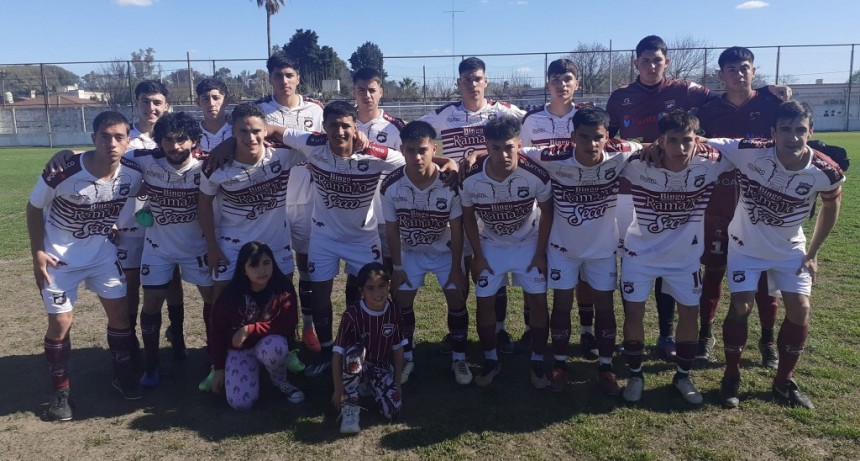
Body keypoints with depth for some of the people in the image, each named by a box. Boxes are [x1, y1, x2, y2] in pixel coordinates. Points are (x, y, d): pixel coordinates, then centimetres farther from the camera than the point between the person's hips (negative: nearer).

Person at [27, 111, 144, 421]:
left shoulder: (134, 173, -18)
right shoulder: (63, 172, -28)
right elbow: (34, 209, -10)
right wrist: (37, 253, -12)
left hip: (102, 252, 3)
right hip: (60, 255, -3)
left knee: (120, 312, 3)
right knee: (60, 323, -1)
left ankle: (122, 374, 24)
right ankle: (60, 391, 18)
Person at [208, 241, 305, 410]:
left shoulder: (283, 287, -16)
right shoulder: (231, 294, -13)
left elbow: (287, 325, -21)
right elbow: (217, 332, -3)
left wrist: (250, 330, -25)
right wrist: (219, 369, -1)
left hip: (270, 343, -1)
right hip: (240, 348, 1)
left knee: (274, 347, -39)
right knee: (240, 402, -18)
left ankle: (280, 381, -4)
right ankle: (253, 370, 15)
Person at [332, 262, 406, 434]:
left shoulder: (394, 312, -12)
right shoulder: (352, 314, -22)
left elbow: (398, 349, -1)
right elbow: (338, 353, -20)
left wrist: (397, 383, 0)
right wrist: (339, 390, -20)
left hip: (381, 367, 3)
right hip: (356, 367, -3)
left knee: (392, 409, -19)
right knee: (354, 350, -38)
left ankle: (369, 388, 14)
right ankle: (350, 406, -20)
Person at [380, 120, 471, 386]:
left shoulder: (450, 185, -27)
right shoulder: (390, 186, -24)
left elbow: (456, 230, -16)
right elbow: (392, 229, -11)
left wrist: (456, 269, -12)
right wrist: (397, 267, -6)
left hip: (445, 250, -1)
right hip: (409, 252, 1)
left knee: (456, 300, -2)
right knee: (402, 303, 2)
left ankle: (459, 358, 17)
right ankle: (406, 357, 22)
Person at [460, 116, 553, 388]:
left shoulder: (536, 175, -28)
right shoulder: (471, 179, -25)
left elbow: (546, 212, -9)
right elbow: (468, 217, -6)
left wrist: (540, 252, -8)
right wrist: (478, 256, -4)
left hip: (529, 244, -1)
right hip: (490, 246, 1)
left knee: (537, 301, -3)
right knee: (485, 302, 2)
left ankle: (537, 361, 15)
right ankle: (491, 360, 21)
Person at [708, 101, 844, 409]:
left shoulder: (826, 172, -19)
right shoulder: (750, 153, -28)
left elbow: (830, 207, 1)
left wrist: (812, 253, 4)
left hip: (790, 250, 3)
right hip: (746, 245, -2)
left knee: (800, 310, -2)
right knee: (741, 307, -8)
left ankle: (784, 382, 19)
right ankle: (731, 377, 13)